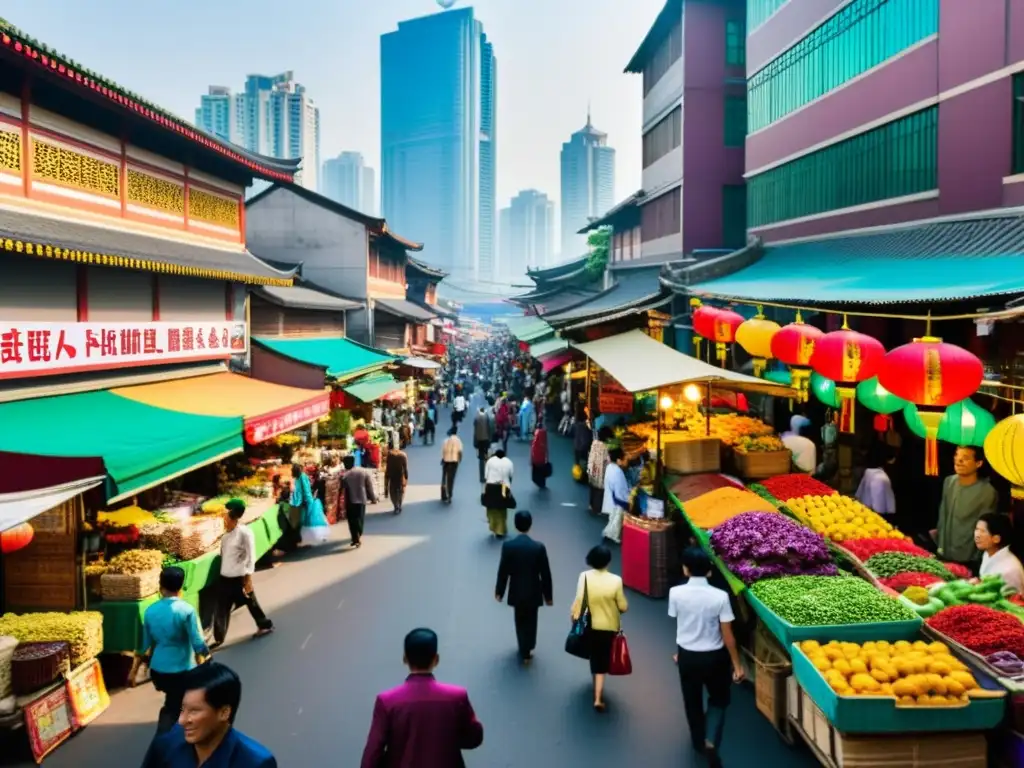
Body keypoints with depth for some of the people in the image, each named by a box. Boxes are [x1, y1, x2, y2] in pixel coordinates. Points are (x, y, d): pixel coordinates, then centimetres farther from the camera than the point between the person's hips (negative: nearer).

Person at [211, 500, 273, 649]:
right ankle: (218, 639, 25)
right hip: (225, 577, 7)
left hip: (239, 578, -7)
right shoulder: (227, 533, 3)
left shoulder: (245, 533, -18)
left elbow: (251, 557, -16)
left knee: (251, 603, 11)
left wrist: (248, 579, -16)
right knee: (221, 609, 11)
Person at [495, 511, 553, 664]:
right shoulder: (539, 547, -19)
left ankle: (524, 651, 36)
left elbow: (503, 571, -10)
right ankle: (527, 651, 35)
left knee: (520, 621, 23)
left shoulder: (508, 546, -18)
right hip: (533, 592, 0)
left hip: (516, 592, 1)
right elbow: (545, 574, -11)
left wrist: (499, 591, 5)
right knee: (531, 621, 21)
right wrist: (548, 595, 2)